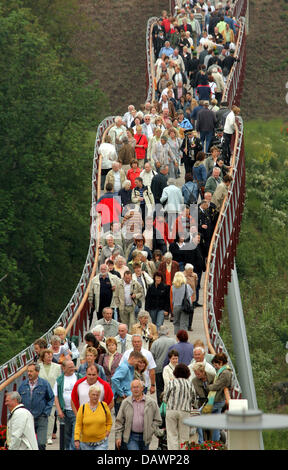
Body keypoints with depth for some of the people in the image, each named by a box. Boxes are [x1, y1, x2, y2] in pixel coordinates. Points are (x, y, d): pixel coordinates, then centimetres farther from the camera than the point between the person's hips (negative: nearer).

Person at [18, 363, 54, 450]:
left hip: (41, 418, -3)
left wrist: (46, 412, -3)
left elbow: (51, 399, 5)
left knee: (41, 444, -10)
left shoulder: (45, 384, -3)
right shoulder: (23, 385, 5)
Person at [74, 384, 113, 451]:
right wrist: (76, 439, -12)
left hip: (101, 442, -1)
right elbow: (78, 425, -4)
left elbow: (109, 422, 12)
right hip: (86, 442, 1)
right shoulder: (82, 408, -3)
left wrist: (107, 432, 1)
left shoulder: (104, 406, -2)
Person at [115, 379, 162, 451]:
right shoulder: (126, 403, 2)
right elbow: (119, 421, 6)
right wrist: (118, 437, 0)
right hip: (131, 437, -1)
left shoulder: (151, 403, 1)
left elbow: (157, 421, 5)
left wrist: (150, 432, -7)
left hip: (145, 437, 1)